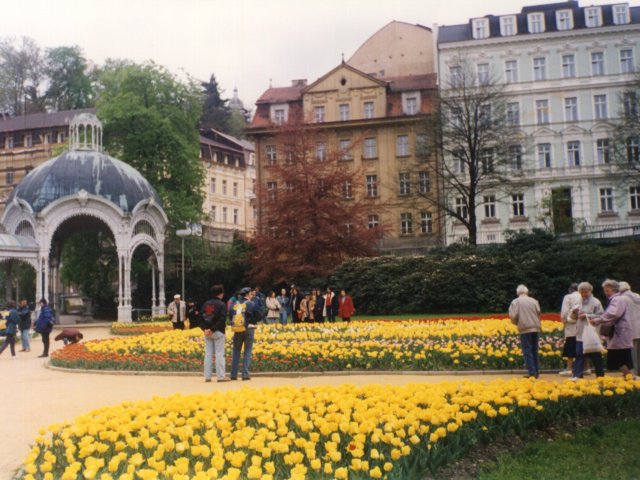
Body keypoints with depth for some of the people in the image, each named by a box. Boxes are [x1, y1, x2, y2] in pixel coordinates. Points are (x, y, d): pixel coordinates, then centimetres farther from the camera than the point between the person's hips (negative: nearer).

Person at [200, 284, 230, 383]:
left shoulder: (205, 304, 9)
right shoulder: (222, 304, -8)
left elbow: (201, 318, 4)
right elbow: (222, 320, -17)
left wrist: (205, 329, -4)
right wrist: (213, 329, -14)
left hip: (207, 332, 5)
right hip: (218, 332, -5)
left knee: (208, 354, 8)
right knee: (219, 354, -1)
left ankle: (207, 376, 9)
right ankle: (221, 376, -1)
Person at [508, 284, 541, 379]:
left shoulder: (515, 302, 1)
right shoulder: (534, 301, 9)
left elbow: (513, 316, -7)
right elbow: (539, 313, 0)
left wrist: (516, 323, 12)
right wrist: (536, 323, 15)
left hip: (525, 329, -4)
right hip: (536, 328, 4)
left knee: (527, 352, 0)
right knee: (534, 351, 14)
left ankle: (532, 373, -4)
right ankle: (536, 372, 17)